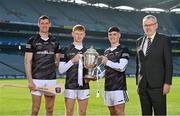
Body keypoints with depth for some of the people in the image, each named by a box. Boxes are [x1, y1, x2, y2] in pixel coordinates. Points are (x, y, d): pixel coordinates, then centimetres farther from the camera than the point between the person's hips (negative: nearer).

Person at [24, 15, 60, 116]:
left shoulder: (55, 42, 12)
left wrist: (57, 63, -4)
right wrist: (30, 81, -12)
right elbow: (27, 61, -5)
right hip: (37, 79, -4)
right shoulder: (32, 40, -1)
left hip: (52, 79, 4)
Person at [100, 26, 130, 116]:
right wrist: (98, 76, 10)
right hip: (108, 87, 7)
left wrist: (107, 62, -10)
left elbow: (121, 67, -14)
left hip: (119, 87, -6)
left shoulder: (124, 50, -2)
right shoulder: (106, 52, 18)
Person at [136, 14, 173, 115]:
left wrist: (167, 83, -11)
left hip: (157, 85, -5)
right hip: (143, 86, 5)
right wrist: (138, 82, 14)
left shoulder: (164, 40, -1)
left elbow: (168, 63, -5)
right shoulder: (139, 41, 14)